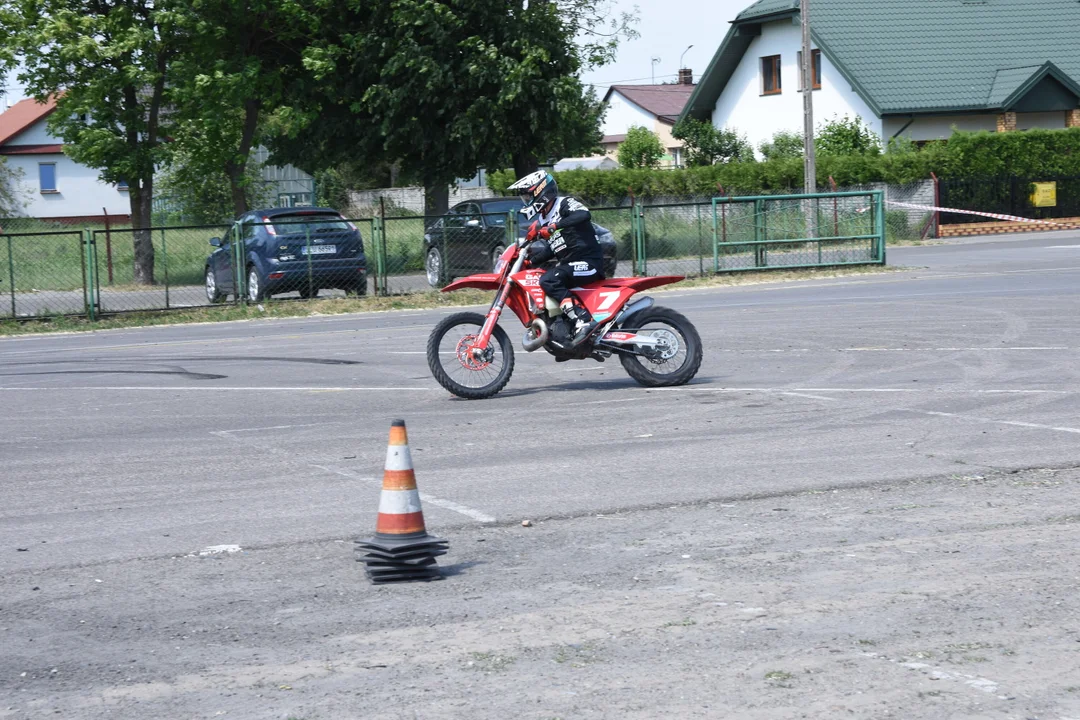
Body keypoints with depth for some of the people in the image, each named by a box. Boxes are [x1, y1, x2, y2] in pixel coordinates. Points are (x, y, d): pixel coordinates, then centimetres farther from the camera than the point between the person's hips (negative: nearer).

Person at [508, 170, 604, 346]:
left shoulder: (564, 203, -6)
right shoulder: (543, 219, 20)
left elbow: (584, 214, -28)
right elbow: (550, 251, 22)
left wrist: (553, 227, -35)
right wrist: (529, 258, 6)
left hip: (588, 262, -10)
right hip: (569, 264, 10)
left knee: (548, 280, -29)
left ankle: (583, 320, -35)